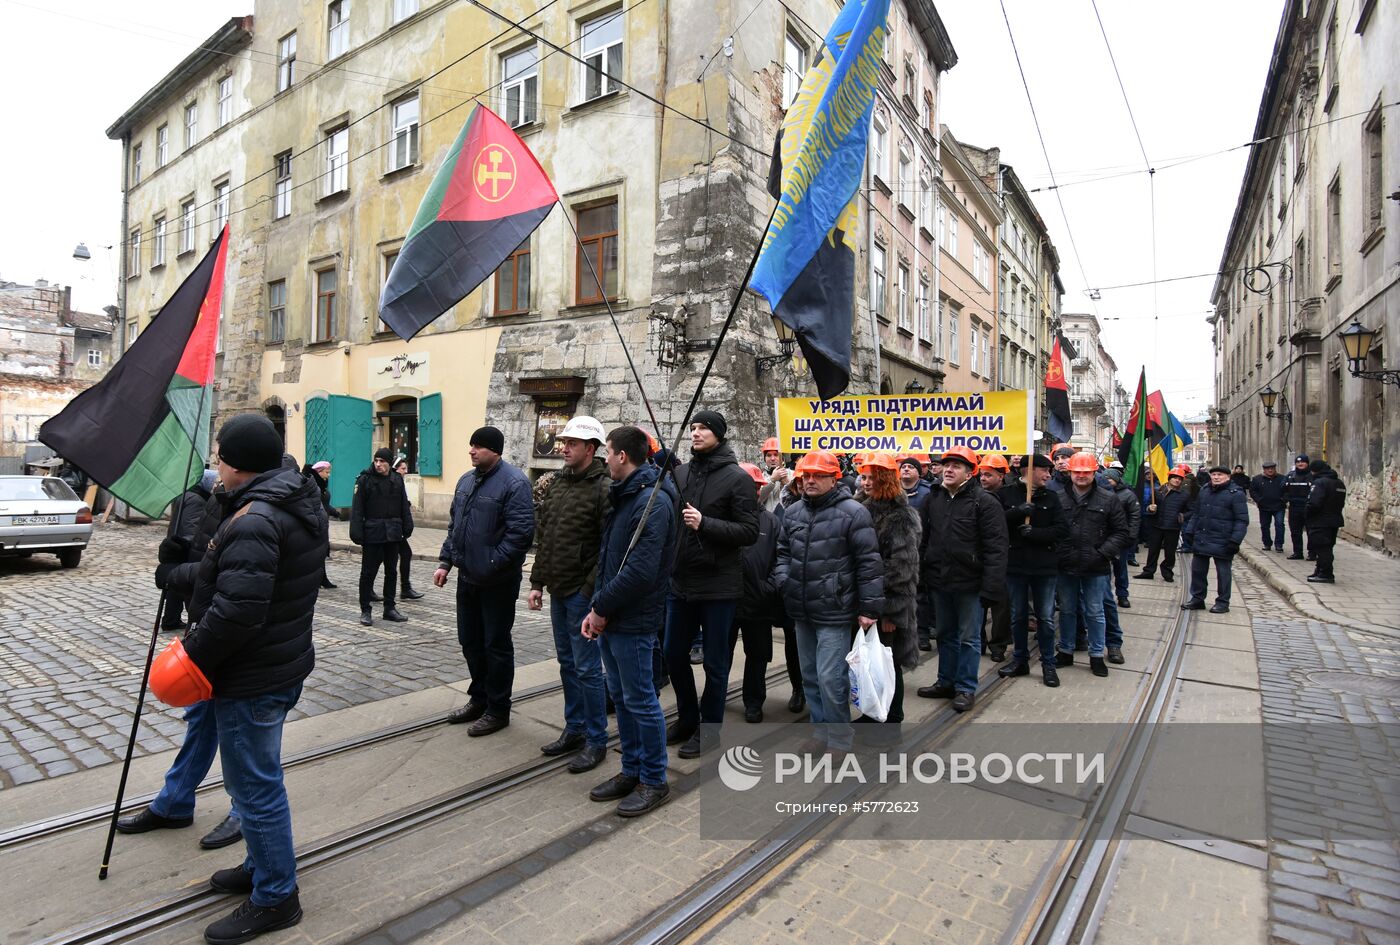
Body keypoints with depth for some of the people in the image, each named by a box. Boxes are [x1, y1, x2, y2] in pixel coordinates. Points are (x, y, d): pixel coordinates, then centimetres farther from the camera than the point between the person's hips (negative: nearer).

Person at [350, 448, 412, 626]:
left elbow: (404, 506, 11)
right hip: (372, 533, -4)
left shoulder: (397, 480, 6)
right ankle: (365, 610, 15)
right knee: (368, 572, 4)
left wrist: (407, 528, 5)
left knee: (391, 571, 12)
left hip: (393, 533, 4)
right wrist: (357, 534, -13)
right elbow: (357, 509, -8)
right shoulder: (365, 480, -6)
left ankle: (389, 608, 22)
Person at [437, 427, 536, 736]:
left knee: (496, 645, 5)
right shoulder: (466, 480, 10)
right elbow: (454, 525, 18)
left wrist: (491, 565, -21)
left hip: (497, 583, -8)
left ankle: (498, 710, 20)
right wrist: (445, 561, 11)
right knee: (470, 641, 17)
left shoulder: (513, 482, -16)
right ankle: (479, 699, 36)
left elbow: (521, 532, -22)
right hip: (467, 578, 8)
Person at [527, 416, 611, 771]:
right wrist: (537, 582, 13)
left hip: (583, 594, -8)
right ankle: (574, 729, 32)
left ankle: (596, 741, 15)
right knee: (567, 664, 18)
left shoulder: (603, 488, -14)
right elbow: (542, 537, 16)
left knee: (587, 668, 1)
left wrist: (591, 591, -19)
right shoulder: (558, 483, 11)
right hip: (558, 592, 8)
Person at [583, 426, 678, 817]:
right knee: (621, 696, 18)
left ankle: (654, 781, 19)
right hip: (611, 617, 10)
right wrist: (597, 609, 6)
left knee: (640, 700, 3)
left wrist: (602, 608, -16)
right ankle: (631, 770, 32)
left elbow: (640, 570, -25)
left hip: (633, 621, -9)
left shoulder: (653, 501, -19)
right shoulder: (622, 496, 13)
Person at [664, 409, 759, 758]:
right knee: (674, 655, 15)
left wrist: (705, 523, -22)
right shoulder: (679, 473, 6)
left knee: (715, 662, 8)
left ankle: (709, 726, 27)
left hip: (718, 585, -5)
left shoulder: (737, 478, -8)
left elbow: (750, 532, -14)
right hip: (681, 582, 5)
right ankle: (687, 718, 36)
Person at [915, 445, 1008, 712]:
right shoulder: (933, 500, 7)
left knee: (968, 638, 7)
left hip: (969, 583, -5)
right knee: (946, 635, 18)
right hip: (940, 581, 6)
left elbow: (995, 549, -15)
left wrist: (991, 588, -19)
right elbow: (923, 540, 12)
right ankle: (946, 682, 31)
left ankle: (966, 688, 20)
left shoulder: (984, 502, -11)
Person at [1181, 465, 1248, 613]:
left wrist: (1235, 540, -17)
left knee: (1223, 572, 5)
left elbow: (1242, 520, -10)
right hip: (1201, 539, 6)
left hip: (1222, 542, -6)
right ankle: (1197, 599, 22)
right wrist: (1189, 531, 12)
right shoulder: (1204, 491, 12)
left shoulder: (1236, 494, -7)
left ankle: (1223, 602, 16)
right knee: (1197, 569, 10)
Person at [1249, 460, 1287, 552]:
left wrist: (1283, 499, -5)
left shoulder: (1282, 479, 3)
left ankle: (1278, 544, -4)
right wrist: (1258, 500, -6)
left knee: (1279, 524, -10)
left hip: (1278, 507, -2)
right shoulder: (1257, 479, 3)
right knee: (1264, 526, 8)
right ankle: (1267, 544, 21)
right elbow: (1252, 491, 6)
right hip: (1264, 507, 2)